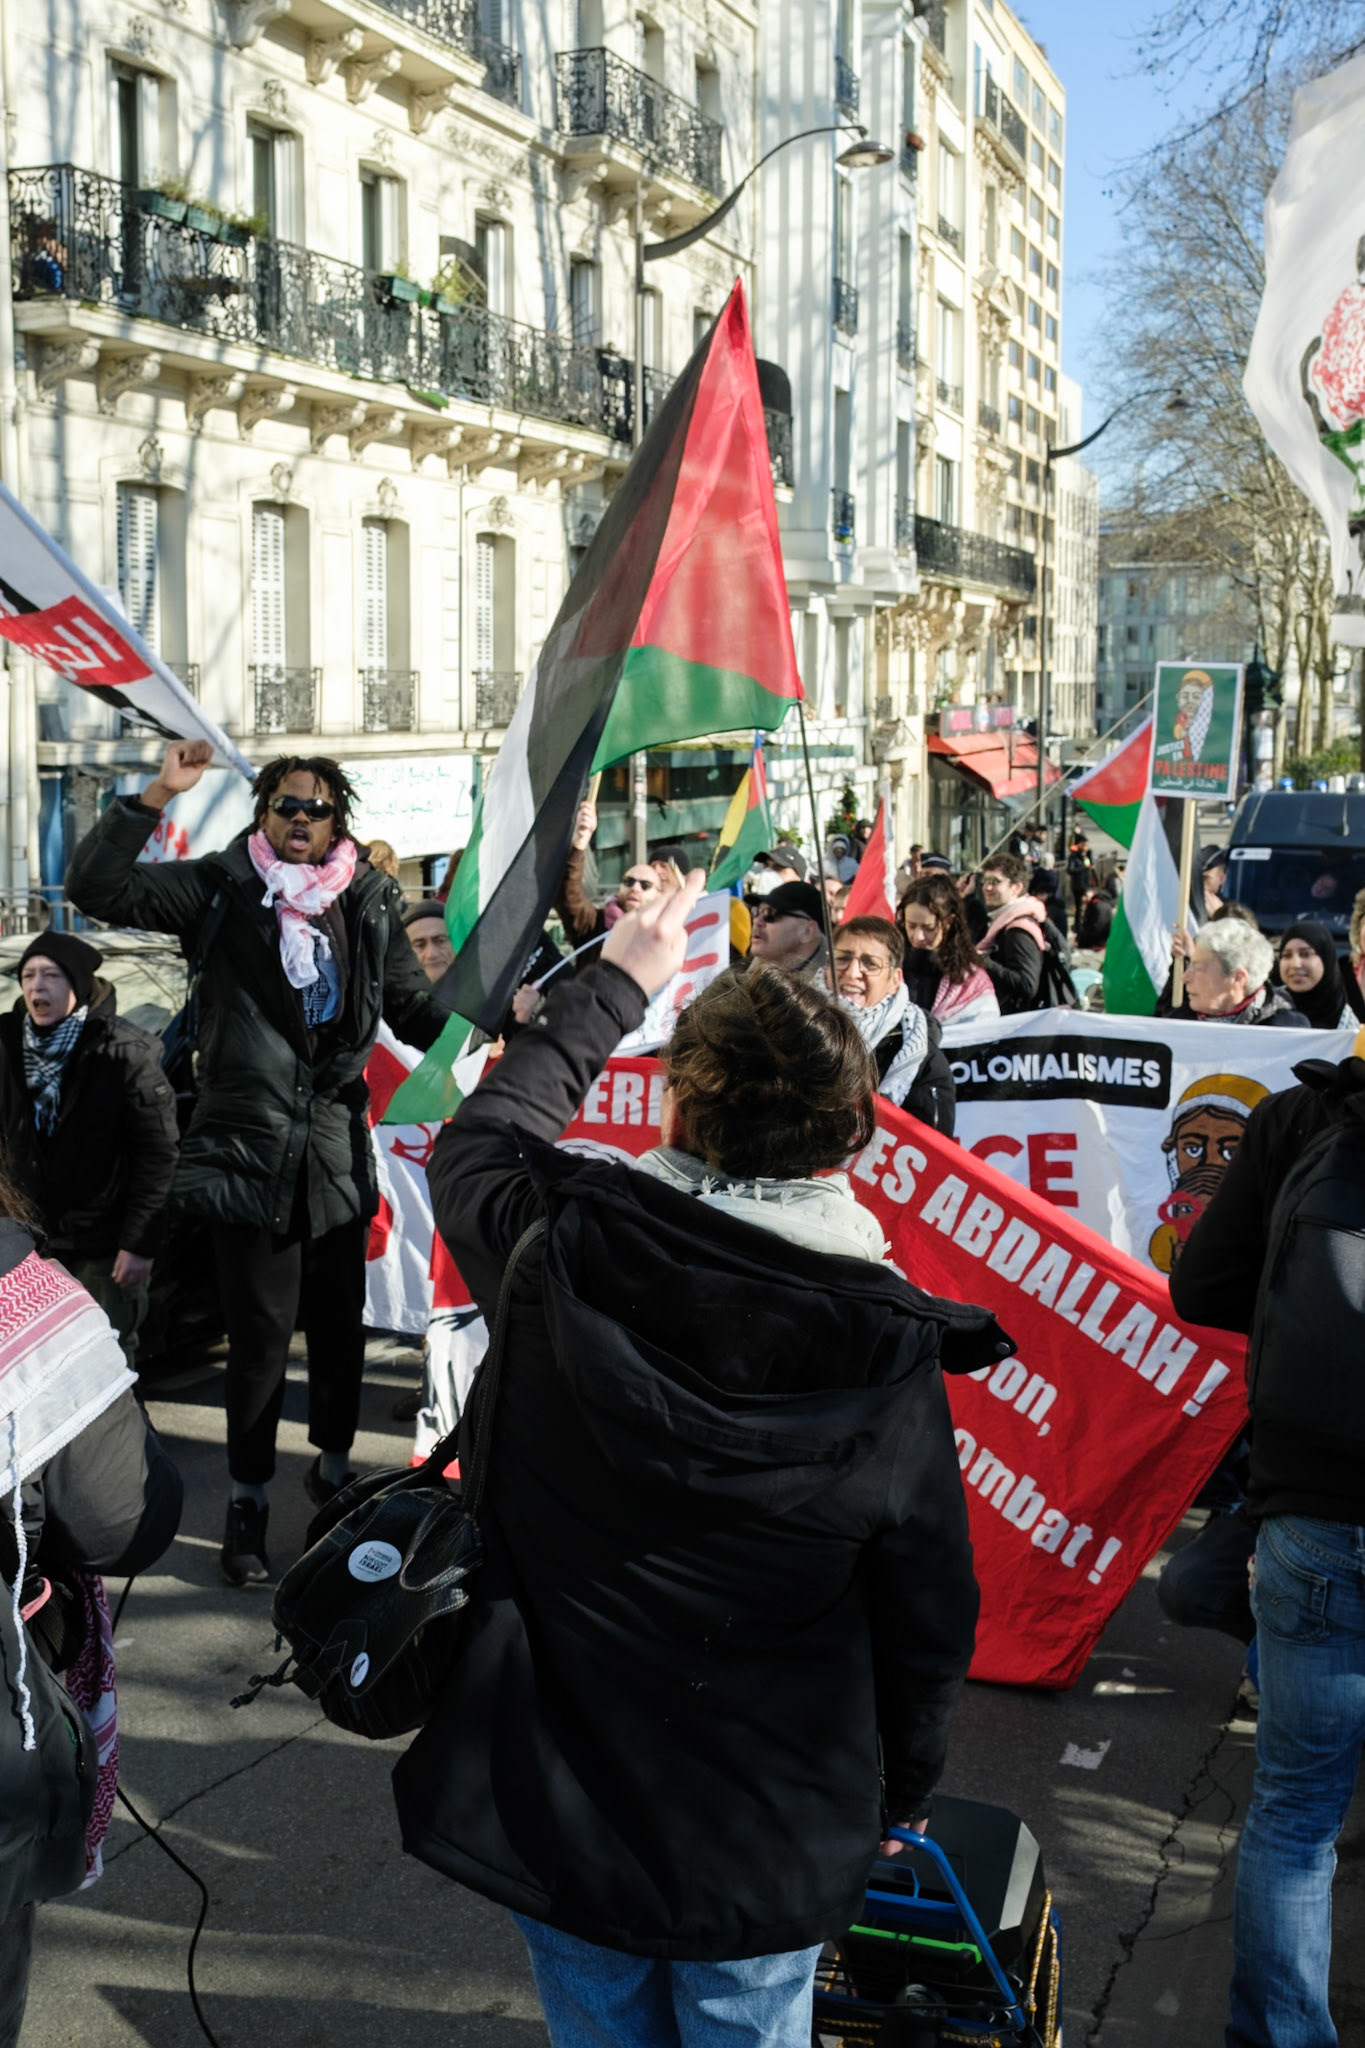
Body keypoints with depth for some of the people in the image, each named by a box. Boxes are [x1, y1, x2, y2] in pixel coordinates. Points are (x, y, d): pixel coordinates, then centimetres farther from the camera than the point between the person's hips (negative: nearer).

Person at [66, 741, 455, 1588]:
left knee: (341, 1325, 14)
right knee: (260, 1336, 1)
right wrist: (156, 797, -16)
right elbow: (96, 886, -8)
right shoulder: (223, 888, 0)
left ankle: (335, 1465, 37)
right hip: (248, 1154, -3)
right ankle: (249, 1500, 18)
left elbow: (416, 1008, 10)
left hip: (337, 1155, 3)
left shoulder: (368, 902, 7)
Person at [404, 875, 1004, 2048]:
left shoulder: (566, 1248, -21)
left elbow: (478, 1141, 5)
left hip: (555, 1806, 1)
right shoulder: (891, 1356, -20)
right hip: (765, 1841, -1)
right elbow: (928, 1624, -8)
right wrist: (896, 1794, 11)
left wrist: (614, 984, 14)